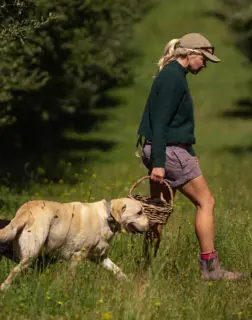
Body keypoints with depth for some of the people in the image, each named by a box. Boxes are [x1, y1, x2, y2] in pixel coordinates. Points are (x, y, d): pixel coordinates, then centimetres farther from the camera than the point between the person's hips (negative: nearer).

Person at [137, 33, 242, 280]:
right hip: (169, 151, -10)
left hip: (159, 151, 10)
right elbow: (160, 123, -21)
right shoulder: (173, 79, -16)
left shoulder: (172, 75, 16)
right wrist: (158, 164, -24)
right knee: (206, 202, -2)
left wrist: (190, 154, 28)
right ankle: (210, 267, 0)